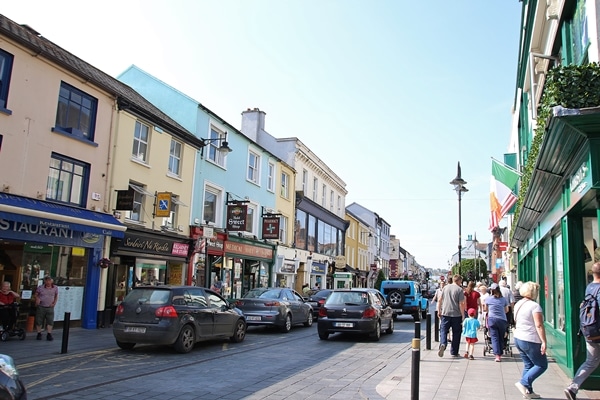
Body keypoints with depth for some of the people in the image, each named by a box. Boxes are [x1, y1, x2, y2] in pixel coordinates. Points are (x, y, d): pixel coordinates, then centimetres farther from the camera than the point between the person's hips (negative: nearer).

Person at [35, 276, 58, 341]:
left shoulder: (55, 288, 1)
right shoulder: (40, 288, -4)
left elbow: (56, 296, 14)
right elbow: (36, 295, 9)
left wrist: (54, 302, 1)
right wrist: (37, 299, -9)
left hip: (50, 308, 1)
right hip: (41, 307, -1)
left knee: (50, 321, -1)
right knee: (39, 321, 6)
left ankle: (49, 334, 6)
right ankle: (39, 334, 20)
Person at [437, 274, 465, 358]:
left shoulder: (445, 287, 7)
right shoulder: (460, 290, -6)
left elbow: (439, 300, 9)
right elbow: (461, 304, -11)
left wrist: (439, 310, 18)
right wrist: (463, 316, -5)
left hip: (445, 313, 3)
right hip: (456, 314, -3)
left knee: (443, 330, 7)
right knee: (456, 333, 9)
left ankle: (443, 344, -21)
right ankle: (454, 352, 14)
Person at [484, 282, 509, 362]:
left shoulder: (488, 299, 2)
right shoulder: (504, 299, 4)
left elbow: (486, 309, 17)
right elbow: (506, 310, 15)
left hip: (492, 319, -1)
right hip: (502, 320, 1)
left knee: (494, 337, -1)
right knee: (501, 338, 13)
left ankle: (497, 355, -12)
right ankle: (500, 354, 17)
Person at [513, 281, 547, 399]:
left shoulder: (518, 304, 10)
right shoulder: (534, 306, -16)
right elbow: (539, 326, -21)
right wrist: (544, 342, -20)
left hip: (518, 339, 8)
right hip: (530, 341, -8)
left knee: (528, 365, 15)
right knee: (542, 365, 4)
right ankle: (524, 383, -6)